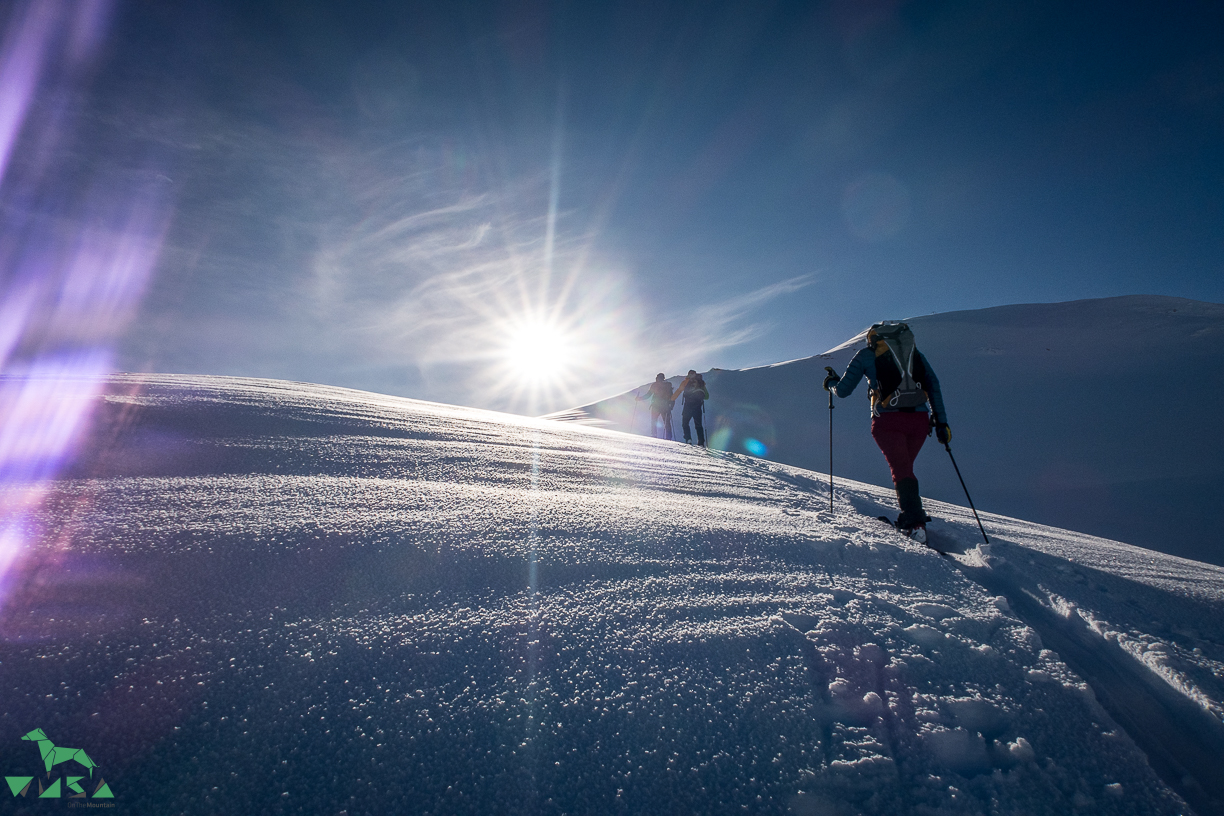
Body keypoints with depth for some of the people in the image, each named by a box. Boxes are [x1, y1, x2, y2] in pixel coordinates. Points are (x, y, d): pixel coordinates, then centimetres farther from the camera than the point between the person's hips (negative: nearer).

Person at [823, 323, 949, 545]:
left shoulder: (866, 355, 10)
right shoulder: (916, 353, 21)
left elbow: (843, 391, 9)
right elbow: (934, 387, 11)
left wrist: (831, 383, 31)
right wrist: (941, 422, 11)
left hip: (888, 420, -4)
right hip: (919, 420, 4)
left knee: (902, 470, -3)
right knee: (905, 467, 20)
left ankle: (916, 523, -16)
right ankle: (912, 514, 21)